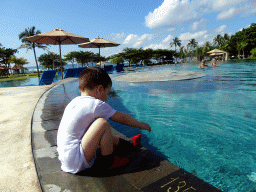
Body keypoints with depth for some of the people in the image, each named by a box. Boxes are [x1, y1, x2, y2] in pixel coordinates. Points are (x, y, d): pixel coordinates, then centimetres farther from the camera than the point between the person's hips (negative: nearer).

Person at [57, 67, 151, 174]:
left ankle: (122, 143, 39)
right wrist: (141, 125, 10)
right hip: (77, 163, -9)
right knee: (103, 124, -19)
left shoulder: (75, 102, 8)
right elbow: (122, 118, -5)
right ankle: (108, 161, -1)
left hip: (65, 159, 10)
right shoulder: (96, 105, -16)